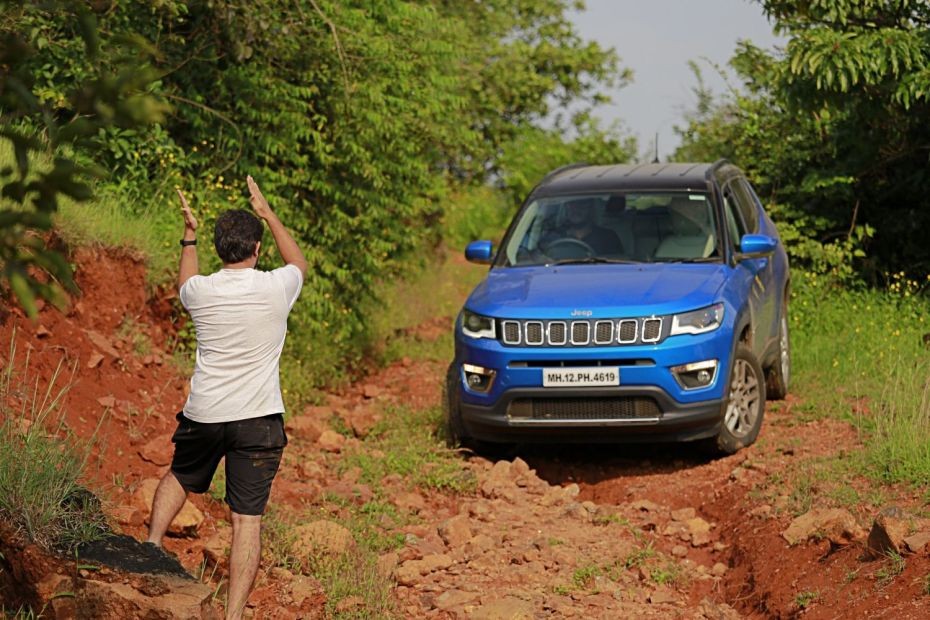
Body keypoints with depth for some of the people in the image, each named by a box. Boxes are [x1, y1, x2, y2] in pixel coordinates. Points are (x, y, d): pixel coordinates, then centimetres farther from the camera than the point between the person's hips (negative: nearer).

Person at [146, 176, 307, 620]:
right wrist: (267, 212, 23)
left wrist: (189, 235, 29)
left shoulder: (201, 291, -3)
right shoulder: (275, 288, -7)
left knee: (179, 477, 32)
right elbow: (299, 263, 18)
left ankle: (152, 544, 20)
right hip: (258, 419, -2)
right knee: (247, 520, -3)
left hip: (203, 416, 2)